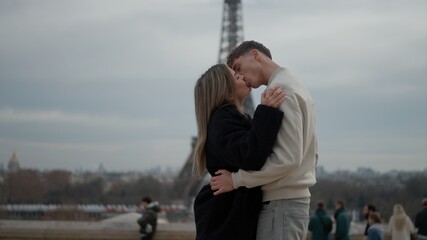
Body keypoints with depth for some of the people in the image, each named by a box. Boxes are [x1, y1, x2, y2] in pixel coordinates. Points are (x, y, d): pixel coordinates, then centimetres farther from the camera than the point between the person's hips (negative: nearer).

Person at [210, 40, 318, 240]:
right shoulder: (295, 85, 19)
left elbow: (288, 157, -21)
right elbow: (310, 154, 21)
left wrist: (236, 179, -16)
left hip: (281, 203, -10)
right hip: (297, 198, 10)